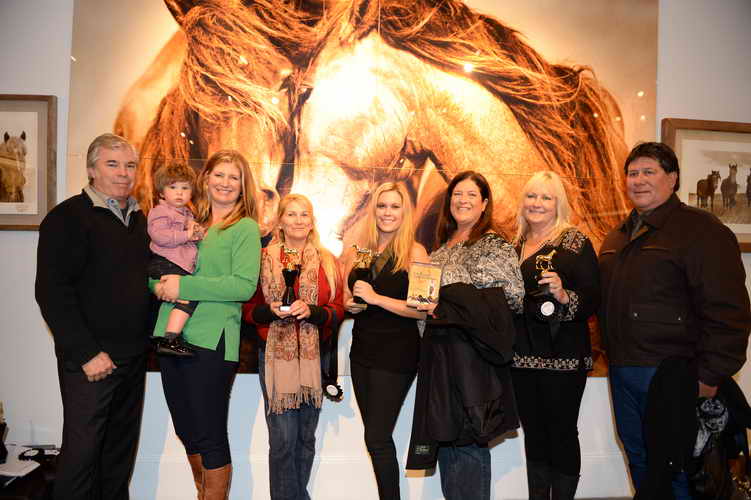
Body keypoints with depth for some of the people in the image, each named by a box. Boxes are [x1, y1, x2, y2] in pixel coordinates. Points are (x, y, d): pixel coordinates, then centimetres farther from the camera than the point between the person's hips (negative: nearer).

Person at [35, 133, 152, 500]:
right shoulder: (68, 217, -10)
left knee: (122, 449, 17)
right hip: (89, 360, -6)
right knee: (83, 449, 3)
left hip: (133, 357, 7)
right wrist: (87, 352, -17)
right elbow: (52, 292, -16)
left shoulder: (139, 219, 11)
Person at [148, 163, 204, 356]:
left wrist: (197, 231, 13)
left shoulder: (187, 213, 24)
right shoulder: (161, 211, -4)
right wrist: (186, 235, -17)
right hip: (165, 265, -10)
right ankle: (170, 339, -27)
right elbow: (159, 235, -20)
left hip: (181, 266, 10)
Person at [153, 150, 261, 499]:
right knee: (186, 431, 19)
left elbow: (244, 285, -16)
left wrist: (185, 286, -18)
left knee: (209, 435, 3)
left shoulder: (245, 228, -4)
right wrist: (160, 284, -7)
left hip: (211, 341, -6)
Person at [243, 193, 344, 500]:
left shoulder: (327, 262, 7)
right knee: (283, 437, -4)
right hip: (275, 354, -1)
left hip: (315, 356, 2)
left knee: (306, 437, 11)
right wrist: (271, 311, -13)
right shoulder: (263, 259, 5)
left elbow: (338, 311, 3)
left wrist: (310, 311, -15)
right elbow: (249, 310, 7)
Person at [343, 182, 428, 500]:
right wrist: (351, 304, -2)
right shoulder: (359, 252, 7)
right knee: (375, 436, 14)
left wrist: (375, 298, -20)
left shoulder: (414, 252, -7)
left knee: (377, 438, -5)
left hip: (396, 352, -5)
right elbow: (347, 298, 20)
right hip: (362, 350, 6)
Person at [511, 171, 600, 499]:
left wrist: (563, 295, -27)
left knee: (562, 434, 2)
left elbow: (592, 301, -10)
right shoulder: (516, 245, 12)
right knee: (533, 434, 14)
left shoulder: (575, 243, -5)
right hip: (523, 355, 5)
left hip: (563, 357, -5)